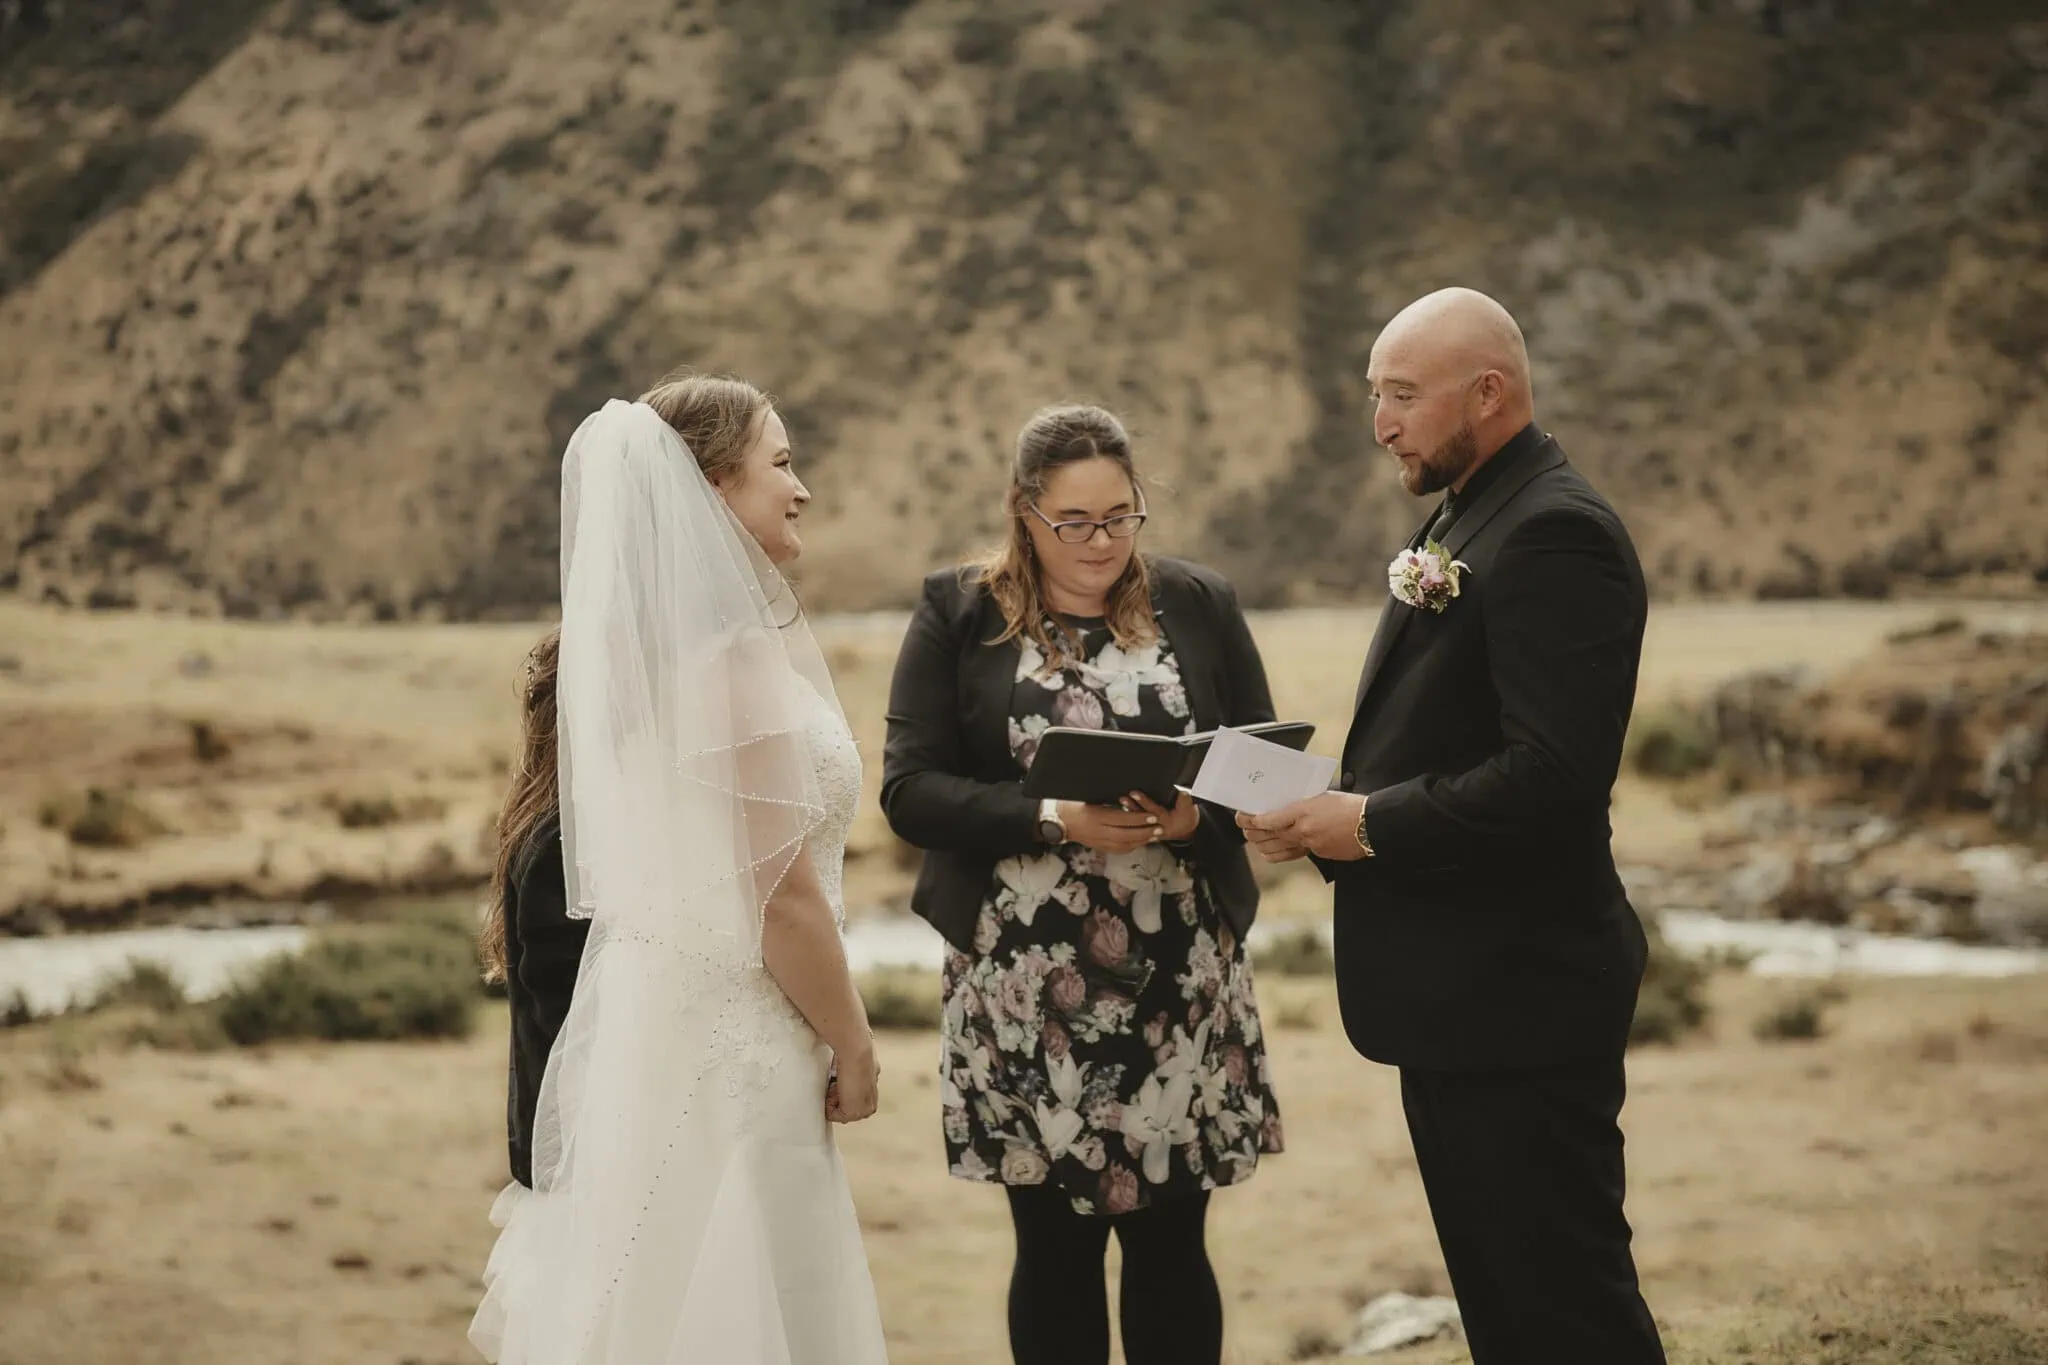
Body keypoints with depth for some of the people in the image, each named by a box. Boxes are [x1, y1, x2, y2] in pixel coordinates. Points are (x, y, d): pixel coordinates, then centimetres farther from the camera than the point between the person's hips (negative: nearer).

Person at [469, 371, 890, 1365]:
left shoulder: (634, 636, 7)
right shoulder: (739, 650, -18)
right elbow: (784, 894, -19)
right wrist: (853, 1046, -7)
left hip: (648, 1010, 8)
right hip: (728, 1032, -8)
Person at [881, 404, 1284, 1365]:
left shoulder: (1200, 608, 8)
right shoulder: (957, 618, 2)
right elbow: (909, 791, -4)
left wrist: (1196, 815, -14)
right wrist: (1052, 820, -18)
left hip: (1179, 977, 1)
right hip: (1026, 983, -1)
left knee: (1170, 1241, 4)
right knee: (1055, 1244, 6)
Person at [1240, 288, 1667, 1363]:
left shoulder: (1555, 534, -17)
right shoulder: (1462, 526, 16)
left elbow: (1557, 771, -26)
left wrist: (1374, 825, -19)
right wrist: (1328, 813, 3)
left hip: (1518, 1001, -10)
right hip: (1460, 993, 10)